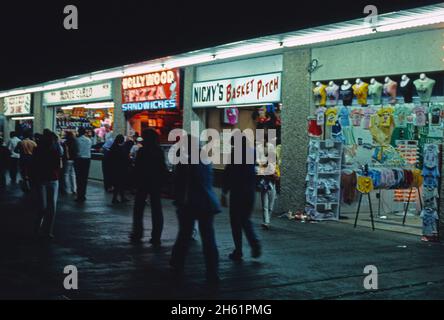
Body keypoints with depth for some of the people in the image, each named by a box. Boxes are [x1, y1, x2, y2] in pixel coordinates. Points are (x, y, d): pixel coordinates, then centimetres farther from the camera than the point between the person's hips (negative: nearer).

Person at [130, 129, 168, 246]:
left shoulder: (142, 151, -14)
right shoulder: (159, 151, 0)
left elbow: (138, 168, -12)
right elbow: (163, 169, 5)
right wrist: (161, 181, 13)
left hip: (143, 183, -3)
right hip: (156, 184, 3)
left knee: (138, 209, 13)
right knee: (156, 210, 7)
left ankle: (137, 234, 15)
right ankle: (156, 237, 5)